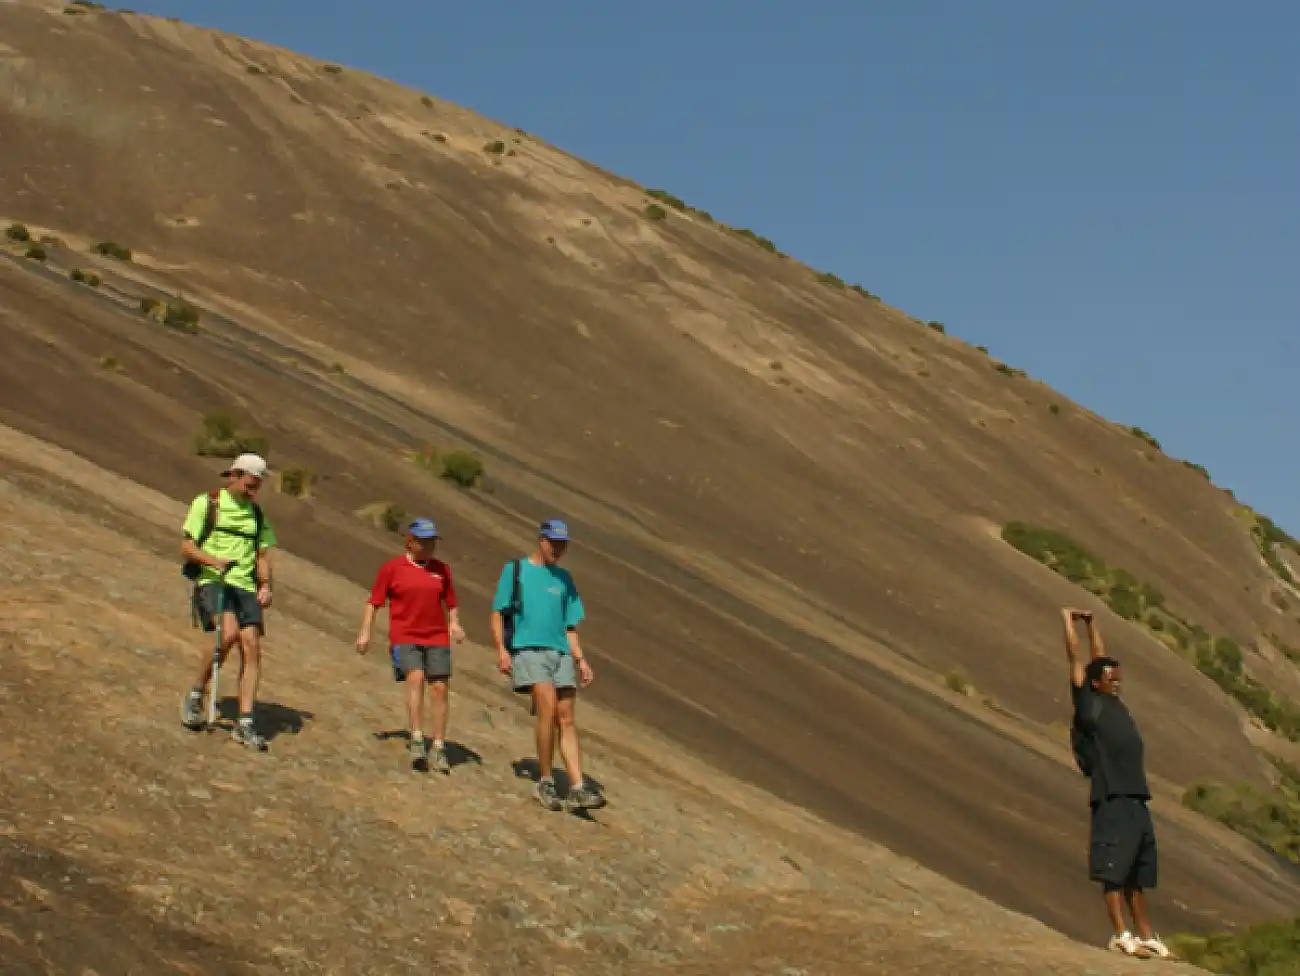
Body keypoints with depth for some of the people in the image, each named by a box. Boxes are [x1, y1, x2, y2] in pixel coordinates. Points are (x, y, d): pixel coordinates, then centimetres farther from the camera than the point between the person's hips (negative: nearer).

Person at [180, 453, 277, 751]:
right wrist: (214, 561, -18)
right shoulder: (207, 503, 4)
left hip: (245, 586, 5)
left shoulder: (256, 513, 18)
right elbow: (187, 546, 0)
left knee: (251, 647, -10)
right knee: (229, 632, -29)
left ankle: (244, 724, -8)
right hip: (212, 581, -5)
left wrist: (265, 586, 3)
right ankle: (196, 695, -7)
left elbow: (262, 555, 21)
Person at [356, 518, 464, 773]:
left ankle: (438, 749, 7)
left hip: (437, 638, 3)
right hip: (404, 637, -3)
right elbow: (374, 602, 5)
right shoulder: (392, 568, 1)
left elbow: (451, 603, 20)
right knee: (416, 678, -24)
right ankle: (417, 741, -24)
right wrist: (365, 632, -2)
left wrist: (454, 624, 2)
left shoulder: (441, 569, 10)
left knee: (439, 688, -2)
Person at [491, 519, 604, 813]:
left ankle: (577, 789, -8)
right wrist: (501, 649, -5)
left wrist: (580, 659, 8)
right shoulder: (515, 570, 9)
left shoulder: (564, 579, 19)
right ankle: (545, 782, -10)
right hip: (526, 649, -4)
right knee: (548, 706, -21)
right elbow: (497, 614, 8)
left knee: (566, 719, -3)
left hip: (560, 653, 4)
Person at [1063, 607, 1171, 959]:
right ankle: (1121, 934, -12)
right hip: (1112, 798, -8)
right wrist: (1068, 618, 12)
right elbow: (1075, 657, 4)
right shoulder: (1088, 702, 1)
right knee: (1113, 870, -9)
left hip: (1137, 799, 8)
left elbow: (1099, 657, 30)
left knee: (1138, 875, 11)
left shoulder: (1115, 703, 19)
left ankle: (1145, 935, 14)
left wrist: (1092, 623, 34)